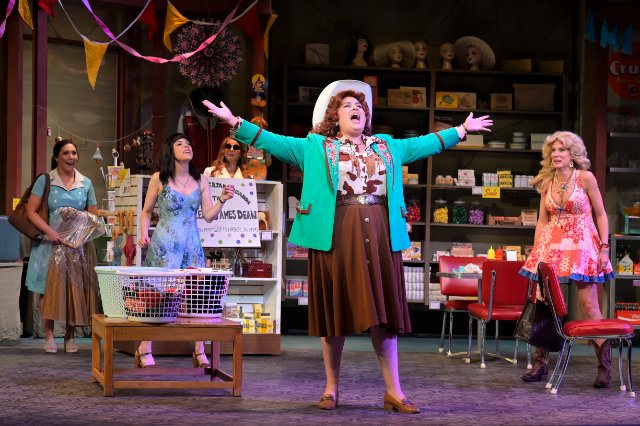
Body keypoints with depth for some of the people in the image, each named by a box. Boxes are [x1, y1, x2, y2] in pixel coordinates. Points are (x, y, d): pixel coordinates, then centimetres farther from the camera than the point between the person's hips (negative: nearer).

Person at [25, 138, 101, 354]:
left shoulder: (86, 183, 10)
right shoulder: (45, 180, 1)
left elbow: (93, 215, 14)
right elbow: (31, 211, -4)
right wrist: (50, 232, -16)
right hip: (52, 243, -3)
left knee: (75, 289, 1)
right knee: (51, 287, -8)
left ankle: (70, 336, 11)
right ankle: (49, 336, -2)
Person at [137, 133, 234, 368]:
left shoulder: (200, 181, 8)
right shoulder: (159, 179, 0)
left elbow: (209, 216, 5)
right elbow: (146, 212, 8)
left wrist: (222, 200, -11)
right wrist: (144, 234, -7)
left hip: (192, 245, 4)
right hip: (164, 245, -4)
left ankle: (200, 352, 9)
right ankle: (144, 351, 6)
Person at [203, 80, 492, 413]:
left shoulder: (388, 146, 20)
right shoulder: (315, 147, 10)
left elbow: (425, 144, 27)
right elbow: (275, 142, 5)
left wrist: (462, 129, 27)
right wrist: (235, 122, -4)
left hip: (379, 237, 2)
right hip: (335, 236, -2)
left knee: (383, 311, 1)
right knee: (334, 310, 1)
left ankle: (393, 391, 5)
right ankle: (331, 388, 11)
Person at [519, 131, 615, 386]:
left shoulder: (585, 178, -1)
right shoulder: (546, 183, 10)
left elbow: (601, 215, 2)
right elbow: (542, 221, 13)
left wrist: (604, 247, -6)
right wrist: (535, 251, 7)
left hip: (581, 244, -4)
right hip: (551, 245, 4)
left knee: (589, 305, -6)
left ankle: (604, 366, 2)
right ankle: (540, 364, 6)